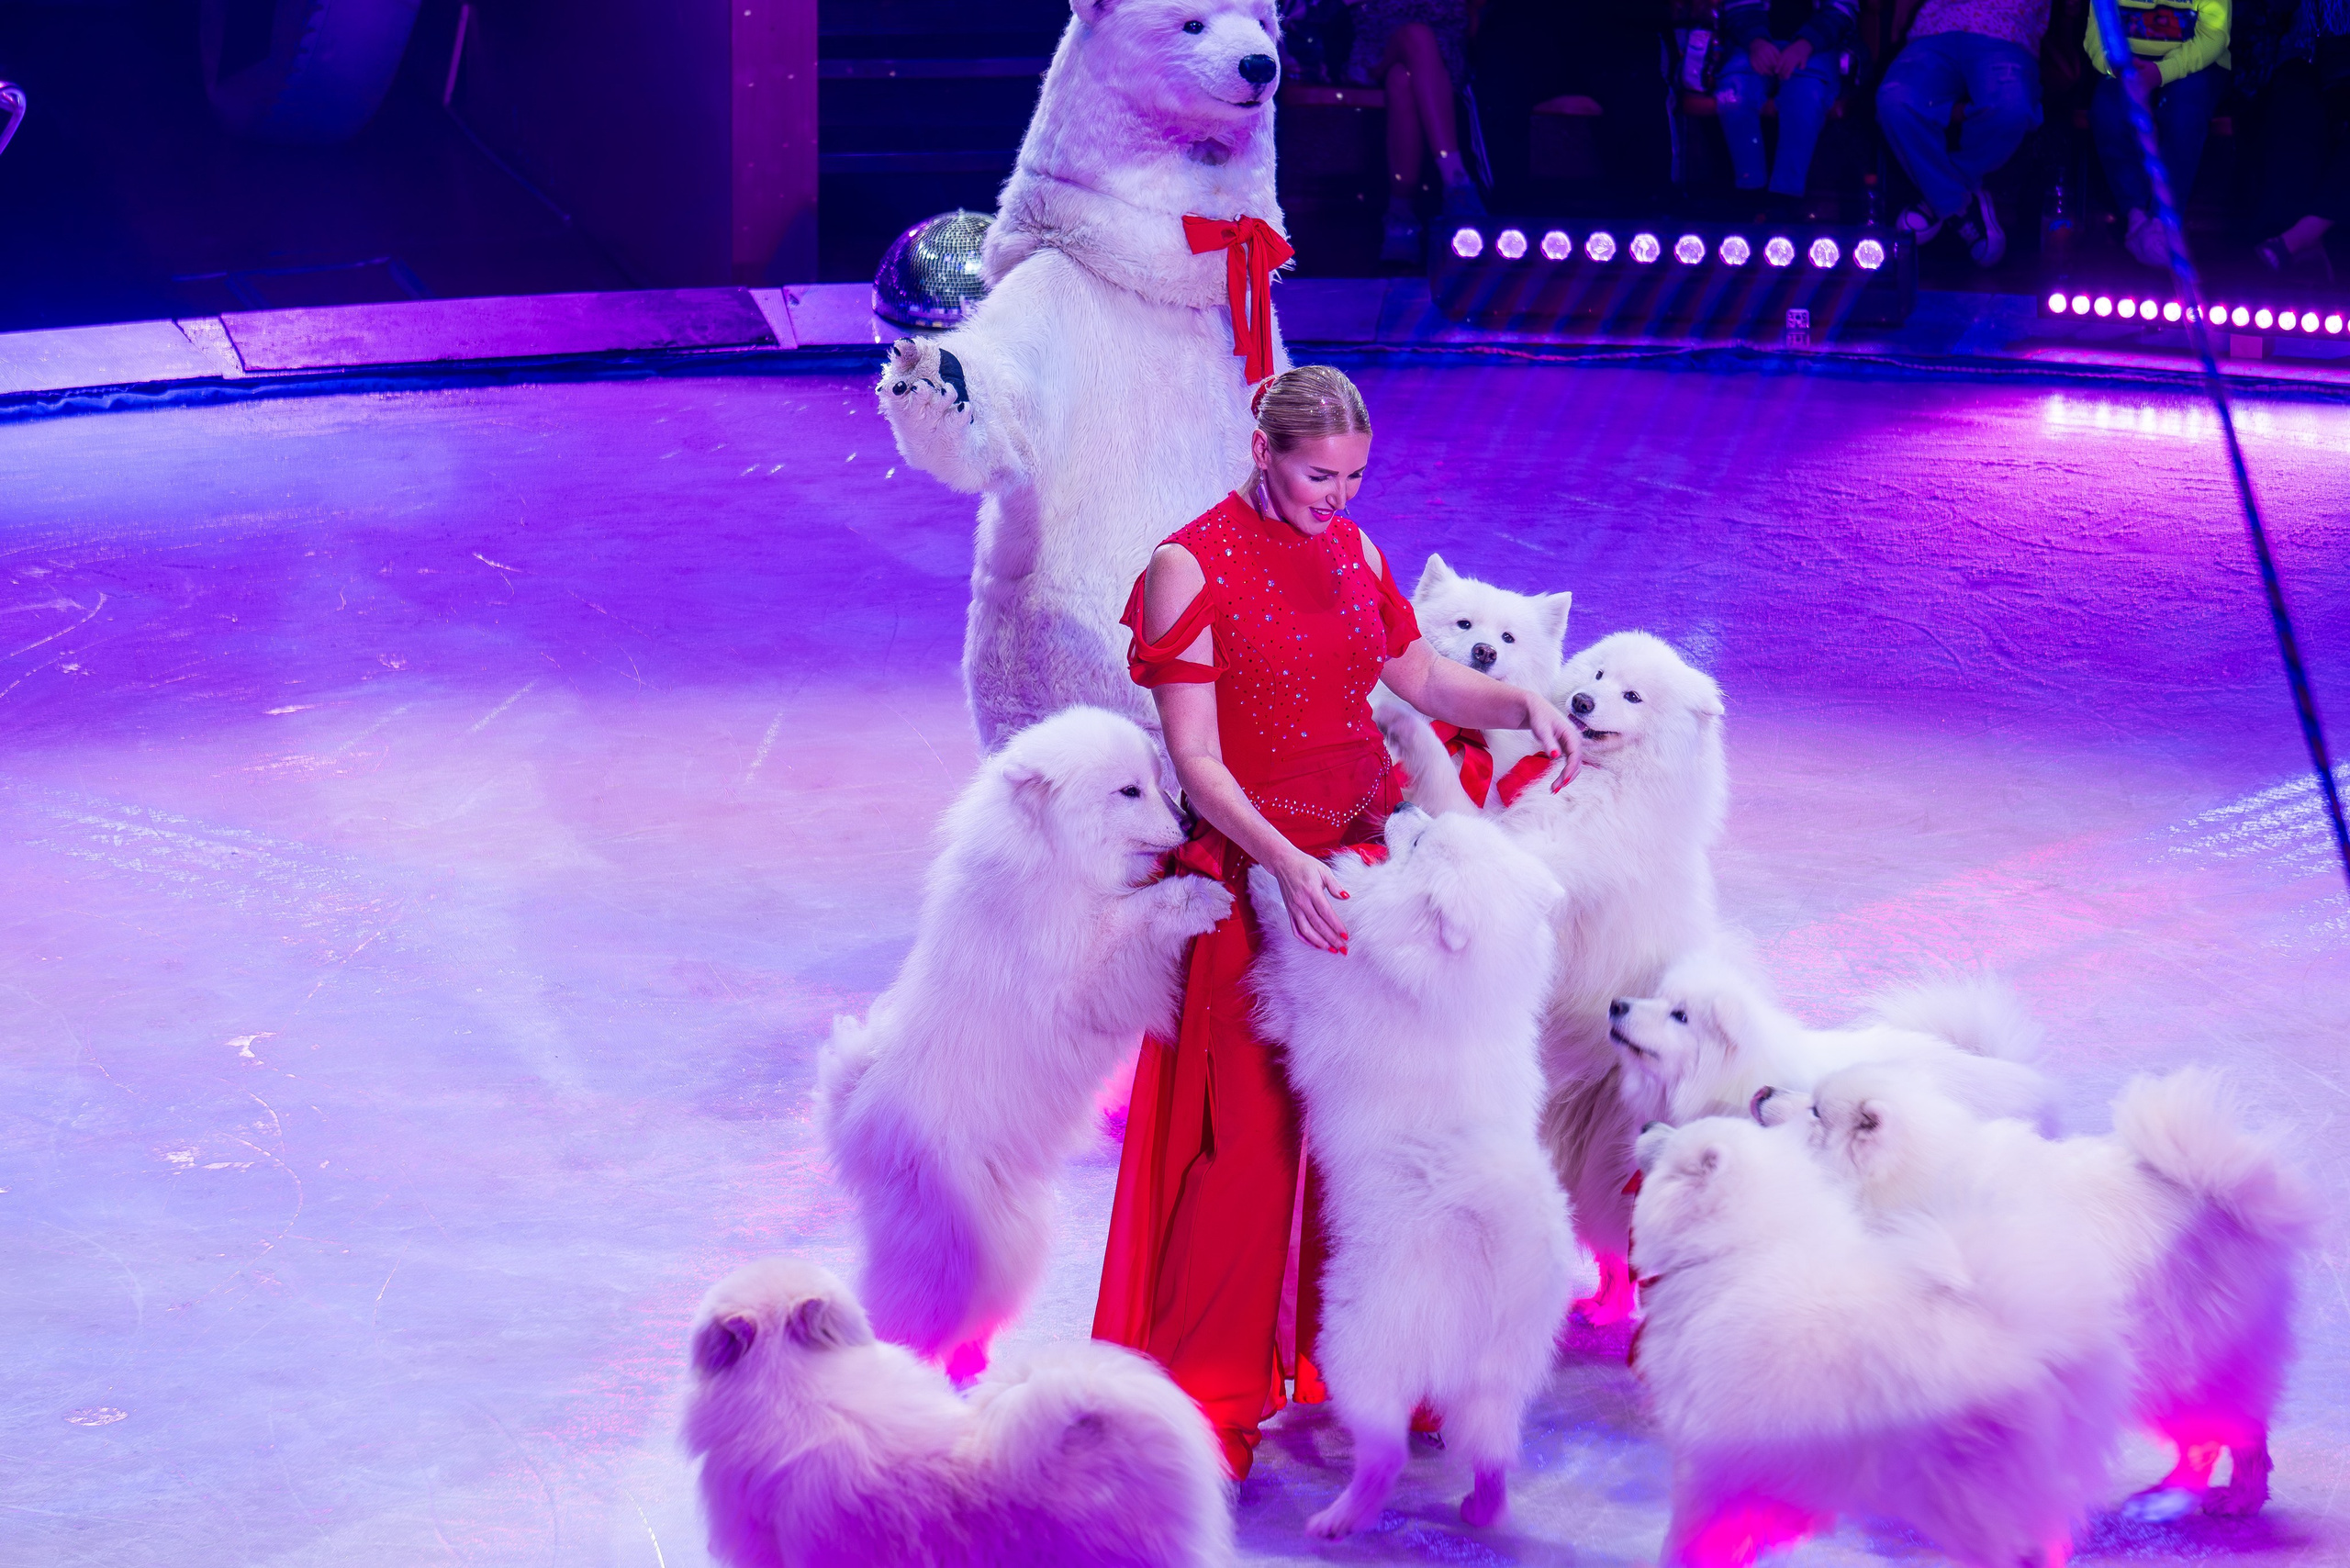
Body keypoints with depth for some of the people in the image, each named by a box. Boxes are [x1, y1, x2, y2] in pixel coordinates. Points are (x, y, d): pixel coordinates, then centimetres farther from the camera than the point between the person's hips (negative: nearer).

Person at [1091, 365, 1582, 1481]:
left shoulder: (1352, 551, 8)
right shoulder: (1192, 567, -10)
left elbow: (1425, 683, 19)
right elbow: (1196, 761, -14)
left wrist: (1524, 705, 1)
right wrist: (1288, 864, -26)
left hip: (1361, 854, 6)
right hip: (1253, 867, -5)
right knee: (1250, 1134, -3)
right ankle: (1203, 1392, 11)